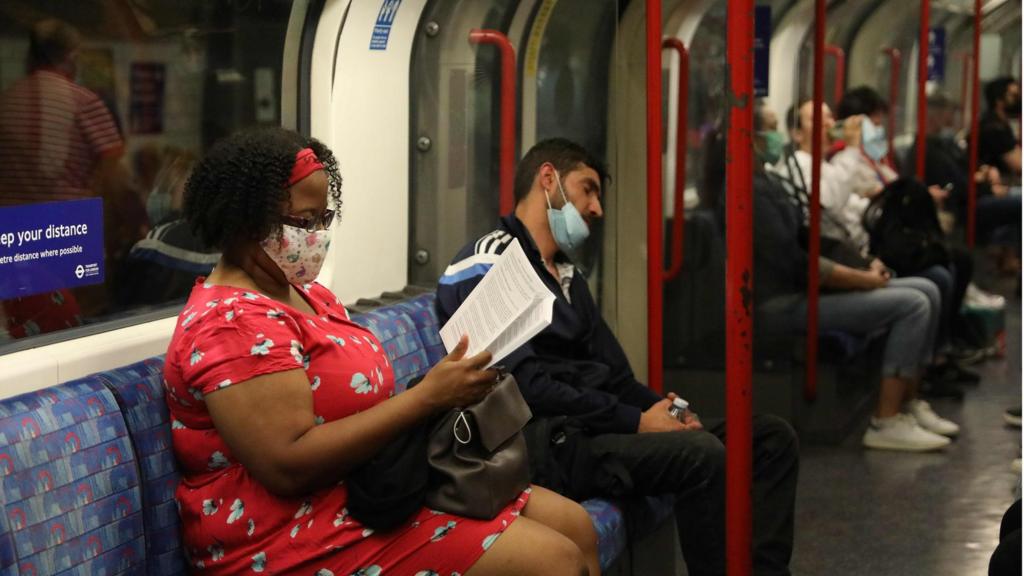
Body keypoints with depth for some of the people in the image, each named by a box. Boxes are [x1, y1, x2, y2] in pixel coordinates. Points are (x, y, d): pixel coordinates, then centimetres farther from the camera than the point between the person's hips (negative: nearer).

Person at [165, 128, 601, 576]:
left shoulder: (306, 294, 14)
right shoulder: (230, 323, -18)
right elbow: (289, 465, -27)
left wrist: (449, 392, -6)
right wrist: (427, 396, -24)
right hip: (304, 540, -10)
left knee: (574, 526, 5)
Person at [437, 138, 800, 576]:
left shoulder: (567, 276, 23)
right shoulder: (487, 268, -7)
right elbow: (523, 386, -18)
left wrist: (661, 409, -3)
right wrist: (635, 421, -16)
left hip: (595, 427, 10)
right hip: (545, 442, -10)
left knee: (771, 436, -2)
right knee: (702, 455, -32)